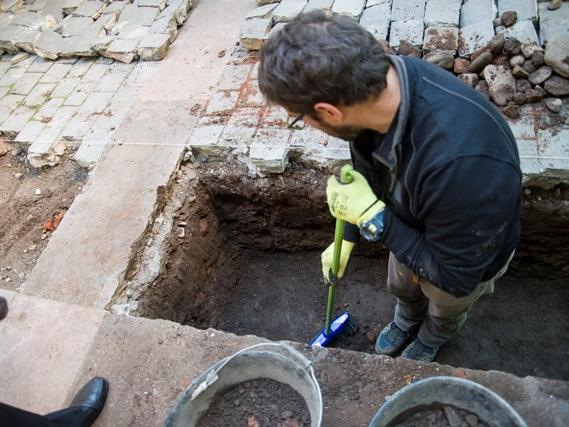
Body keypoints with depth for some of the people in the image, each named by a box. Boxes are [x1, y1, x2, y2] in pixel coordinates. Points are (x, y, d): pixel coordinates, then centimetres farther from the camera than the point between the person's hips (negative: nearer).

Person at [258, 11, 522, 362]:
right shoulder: (376, 82, -27)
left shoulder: (461, 161, -50)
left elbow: (455, 276, -32)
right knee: (402, 287, 33)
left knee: (446, 310, 29)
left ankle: (431, 340, 65)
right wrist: (348, 239, 3)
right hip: (412, 229, 5)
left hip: (468, 256, -4)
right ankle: (406, 321, 68)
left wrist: (374, 218, -35)